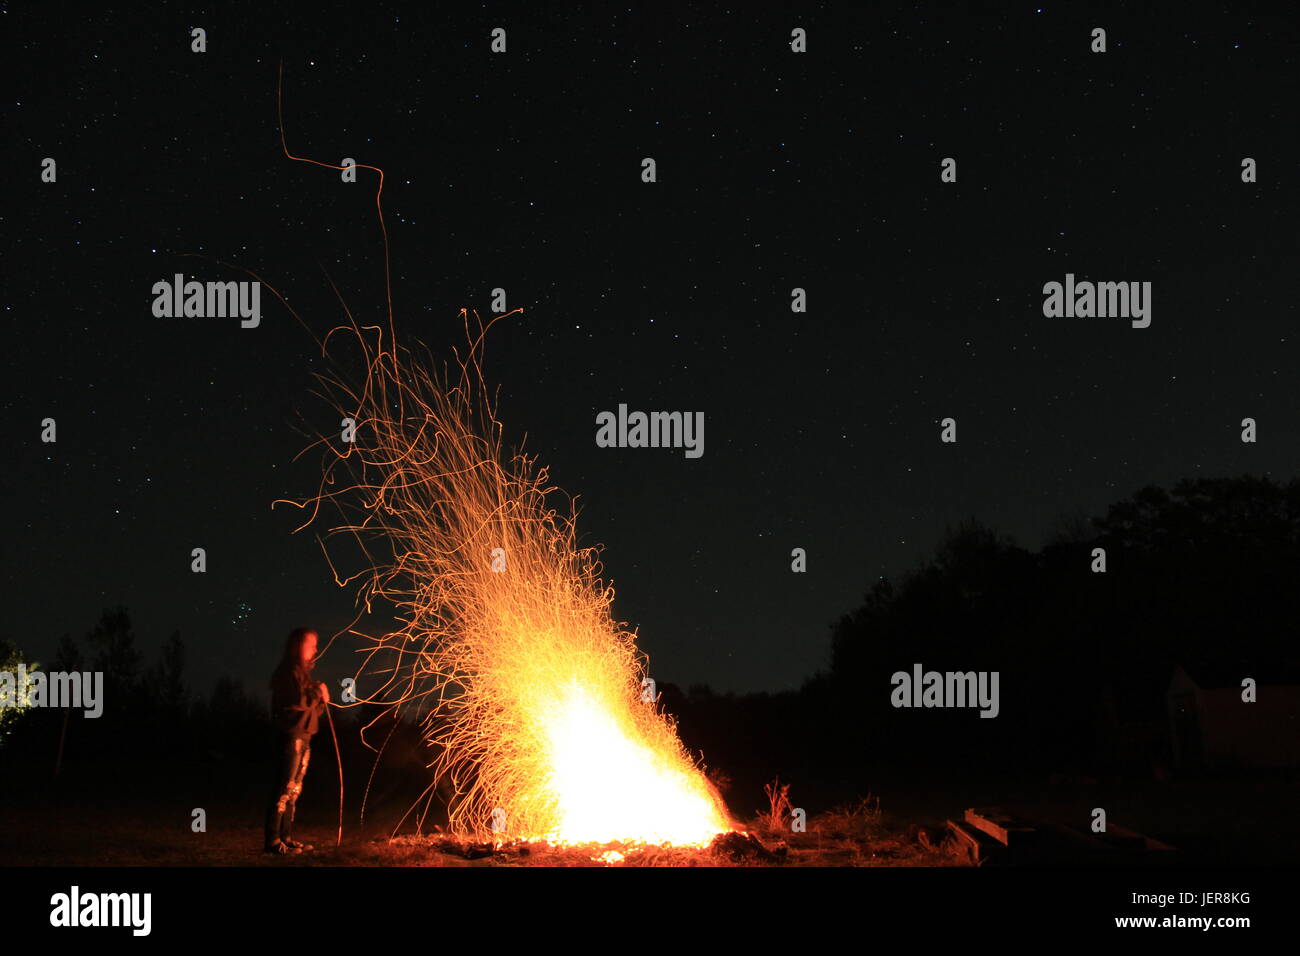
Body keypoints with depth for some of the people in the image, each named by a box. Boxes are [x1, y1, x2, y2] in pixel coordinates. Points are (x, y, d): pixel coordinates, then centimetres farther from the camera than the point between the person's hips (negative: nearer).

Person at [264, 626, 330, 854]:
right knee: (286, 787, -12)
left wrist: (321, 700, 4)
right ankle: (273, 840, -13)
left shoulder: (302, 672, 19)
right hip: (291, 735, -10)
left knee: (294, 789, 10)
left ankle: (286, 837, 14)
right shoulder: (289, 672, -11)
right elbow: (300, 702, -23)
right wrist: (318, 692, -7)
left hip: (303, 737, 10)